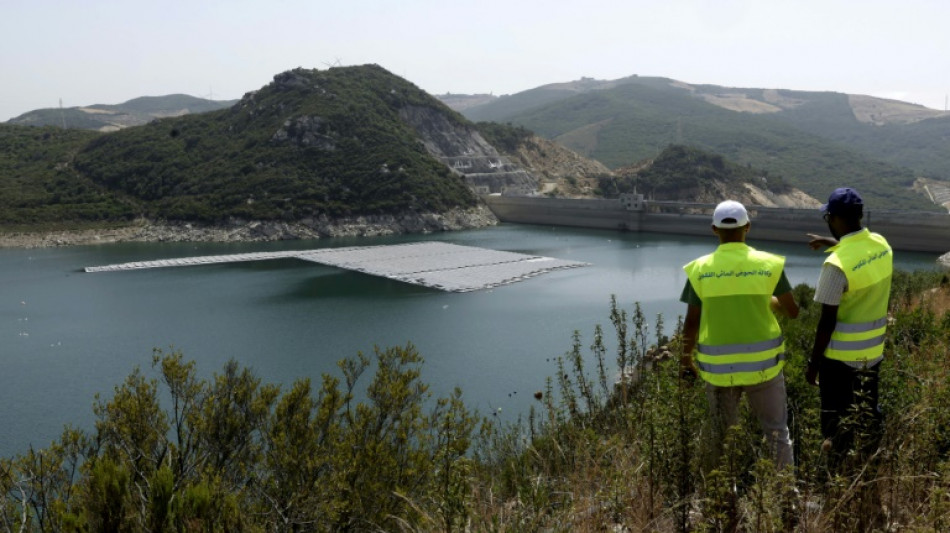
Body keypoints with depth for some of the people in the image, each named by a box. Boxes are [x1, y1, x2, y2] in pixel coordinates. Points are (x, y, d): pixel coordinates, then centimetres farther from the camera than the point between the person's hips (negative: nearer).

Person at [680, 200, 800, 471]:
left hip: (718, 366, 1)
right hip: (762, 363, -1)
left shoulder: (700, 269, -5)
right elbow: (792, 311, 2)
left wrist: (687, 359, 12)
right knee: (776, 429, 14)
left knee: (721, 433, 17)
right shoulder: (769, 265, -6)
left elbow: (691, 322, -2)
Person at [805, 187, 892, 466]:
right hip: (873, 349, 7)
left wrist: (813, 362, -11)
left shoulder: (836, 264, -25)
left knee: (837, 421, 6)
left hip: (841, 354, -7)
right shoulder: (882, 244, -4)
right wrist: (834, 243, 27)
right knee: (869, 412, 21)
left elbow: (827, 321, -20)